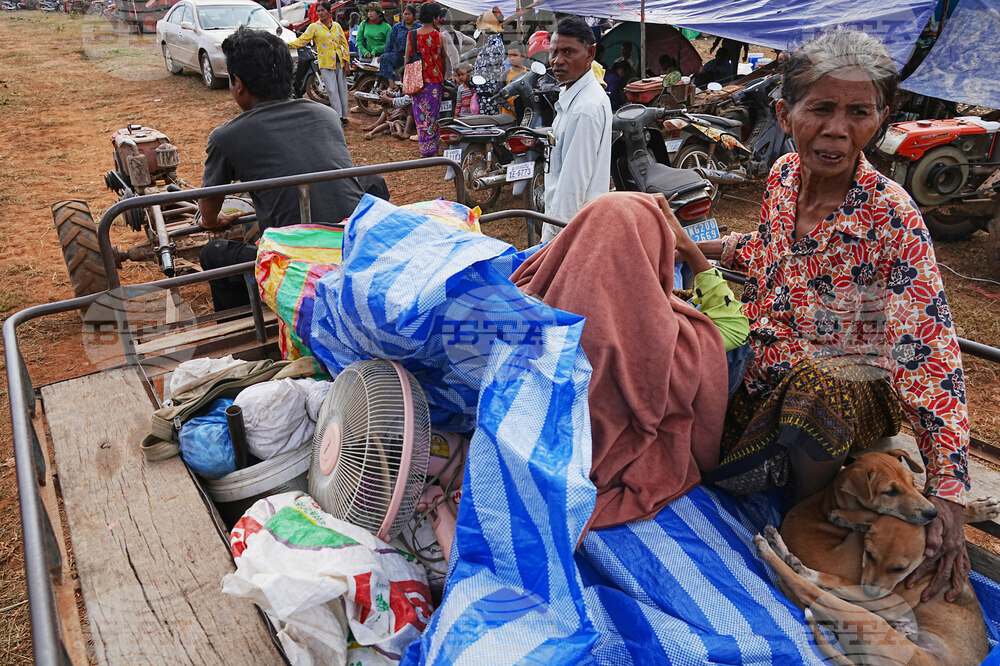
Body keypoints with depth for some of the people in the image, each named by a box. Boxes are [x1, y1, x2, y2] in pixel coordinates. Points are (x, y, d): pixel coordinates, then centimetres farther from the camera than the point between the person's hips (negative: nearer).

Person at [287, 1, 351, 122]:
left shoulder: (337, 26, 9)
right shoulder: (314, 27, 0)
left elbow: (344, 44, 10)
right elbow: (302, 39, -9)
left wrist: (346, 62, 3)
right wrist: (289, 45, -26)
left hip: (340, 62, 3)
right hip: (326, 63, -3)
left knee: (342, 89, 6)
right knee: (332, 91, -7)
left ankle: (344, 115, 16)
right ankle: (338, 116, -5)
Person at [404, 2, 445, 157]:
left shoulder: (411, 35, 0)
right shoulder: (439, 36, -7)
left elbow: (407, 59, 5)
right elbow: (443, 60, 1)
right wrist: (443, 78, 15)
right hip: (434, 80, -2)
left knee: (420, 113, 11)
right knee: (432, 114, 6)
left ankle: (425, 149, 13)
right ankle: (432, 149, 10)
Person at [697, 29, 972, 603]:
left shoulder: (892, 216, -23)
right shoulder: (784, 175, -6)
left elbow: (931, 352, -26)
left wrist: (950, 497, -31)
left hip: (858, 386, -5)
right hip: (770, 370, 5)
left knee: (816, 385, -38)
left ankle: (810, 514, -8)